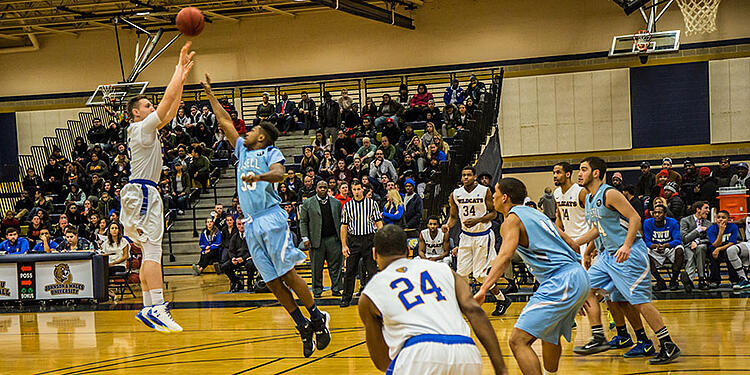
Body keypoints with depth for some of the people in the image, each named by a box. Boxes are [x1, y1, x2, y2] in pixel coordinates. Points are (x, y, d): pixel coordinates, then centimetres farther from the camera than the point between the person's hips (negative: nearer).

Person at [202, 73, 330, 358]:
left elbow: (279, 174, -18)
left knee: (287, 274, -10)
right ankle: (303, 327, 3)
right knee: (272, 281, 0)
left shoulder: (270, 152, 3)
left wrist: (259, 176, -37)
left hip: (271, 219, -6)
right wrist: (209, 93, 30)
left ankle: (317, 318, 1)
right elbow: (224, 122, 29)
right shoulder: (242, 150, 22)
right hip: (251, 225, 6)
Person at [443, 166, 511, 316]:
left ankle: (502, 300, 11)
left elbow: (493, 213, -6)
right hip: (466, 235, 5)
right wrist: (448, 225, -10)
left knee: (480, 274, -7)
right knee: (461, 273, 2)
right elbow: (454, 216, 12)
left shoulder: (485, 191, -10)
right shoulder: (455, 194, 1)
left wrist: (476, 220, -21)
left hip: (483, 235, -5)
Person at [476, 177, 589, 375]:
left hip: (560, 281, -10)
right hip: (580, 277, 10)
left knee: (518, 340, -14)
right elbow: (572, 246, 25)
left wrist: (483, 290, -31)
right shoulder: (535, 213, 24)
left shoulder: (512, 220, -2)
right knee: (550, 334, 32)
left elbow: (505, 256, -21)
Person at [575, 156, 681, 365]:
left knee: (639, 301, -11)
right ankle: (598, 338, 8)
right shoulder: (589, 199, 13)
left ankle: (669, 346, -5)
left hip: (629, 254, -10)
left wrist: (626, 246, -30)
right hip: (608, 254, 10)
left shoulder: (609, 194, -14)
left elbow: (635, 218, -19)